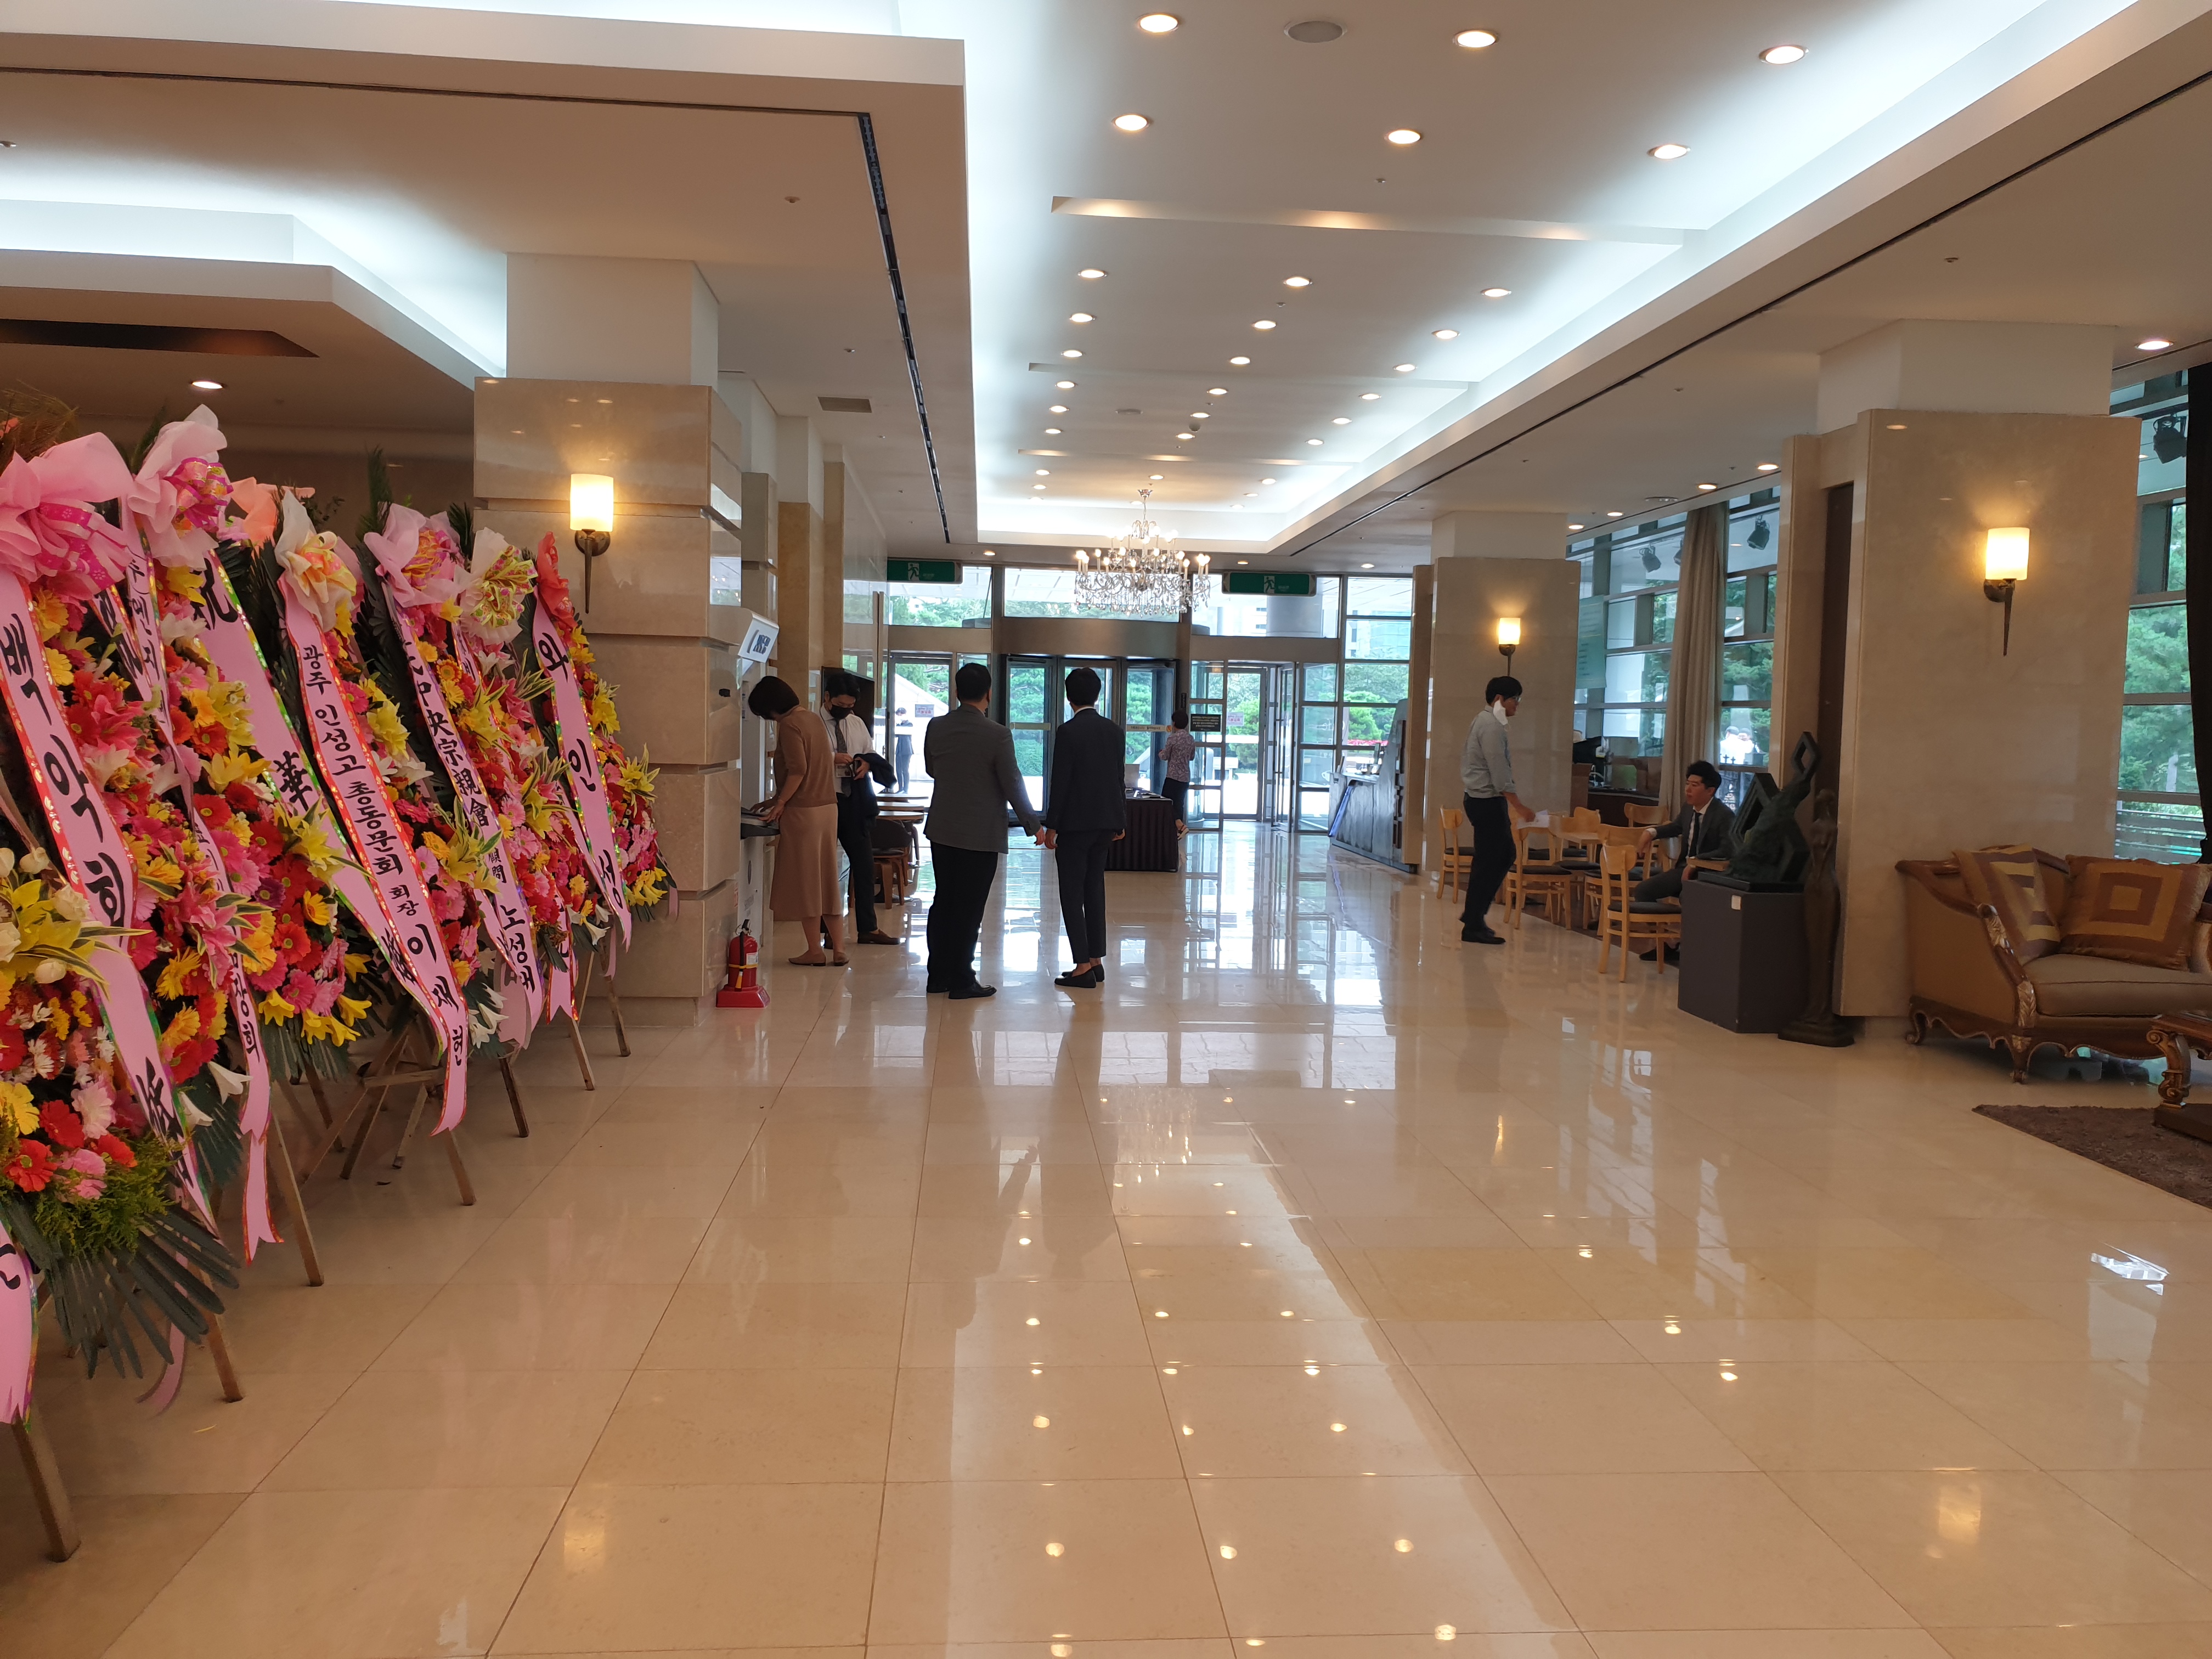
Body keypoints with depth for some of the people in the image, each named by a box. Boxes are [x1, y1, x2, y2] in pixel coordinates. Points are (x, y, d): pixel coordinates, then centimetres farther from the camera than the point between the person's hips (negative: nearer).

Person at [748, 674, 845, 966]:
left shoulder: (789, 725, -13)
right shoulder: (814, 718, 13)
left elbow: (798, 770, -21)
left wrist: (779, 804, -11)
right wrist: (780, 799, 20)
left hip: (803, 811, -8)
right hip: (828, 807, 8)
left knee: (804, 883, 2)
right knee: (827, 881, 11)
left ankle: (814, 952, 7)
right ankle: (838, 949, 12)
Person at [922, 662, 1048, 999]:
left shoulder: (935, 728, -1)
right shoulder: (997, 735, -15)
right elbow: (1013, 786, -11)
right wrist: (1035, 826, 0)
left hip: (942, 829, 5)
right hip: (981, 833, -5)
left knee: (943, 901, 14)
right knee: (969, 908, 2)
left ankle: (938, 975, 20)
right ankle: (962, 981, 8)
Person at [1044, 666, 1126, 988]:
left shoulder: (1068, 732, -13)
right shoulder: (1114, 731, 5)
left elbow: (1060, 781, -14)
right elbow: (1118, 778, 11)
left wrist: (1051, 825, -8)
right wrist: (1120, 822, 19)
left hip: (1074, 822, -6)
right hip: (1105, 821, 6)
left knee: (1073, 893, -1)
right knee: (1095, 889, 14)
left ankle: (1083, 967, -3)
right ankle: (1096, 960, 17)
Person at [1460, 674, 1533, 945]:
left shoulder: (1483, 721, 16)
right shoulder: (1492, 725, -16)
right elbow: (1499, 773, -22)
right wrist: (1519, 807, -20)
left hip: (1481, 799, 11)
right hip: (1488, 801, -11)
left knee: (1504, 855, 16)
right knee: (1488, 862, -5)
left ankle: (1474, 913, 21)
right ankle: (1473, 926, 0)